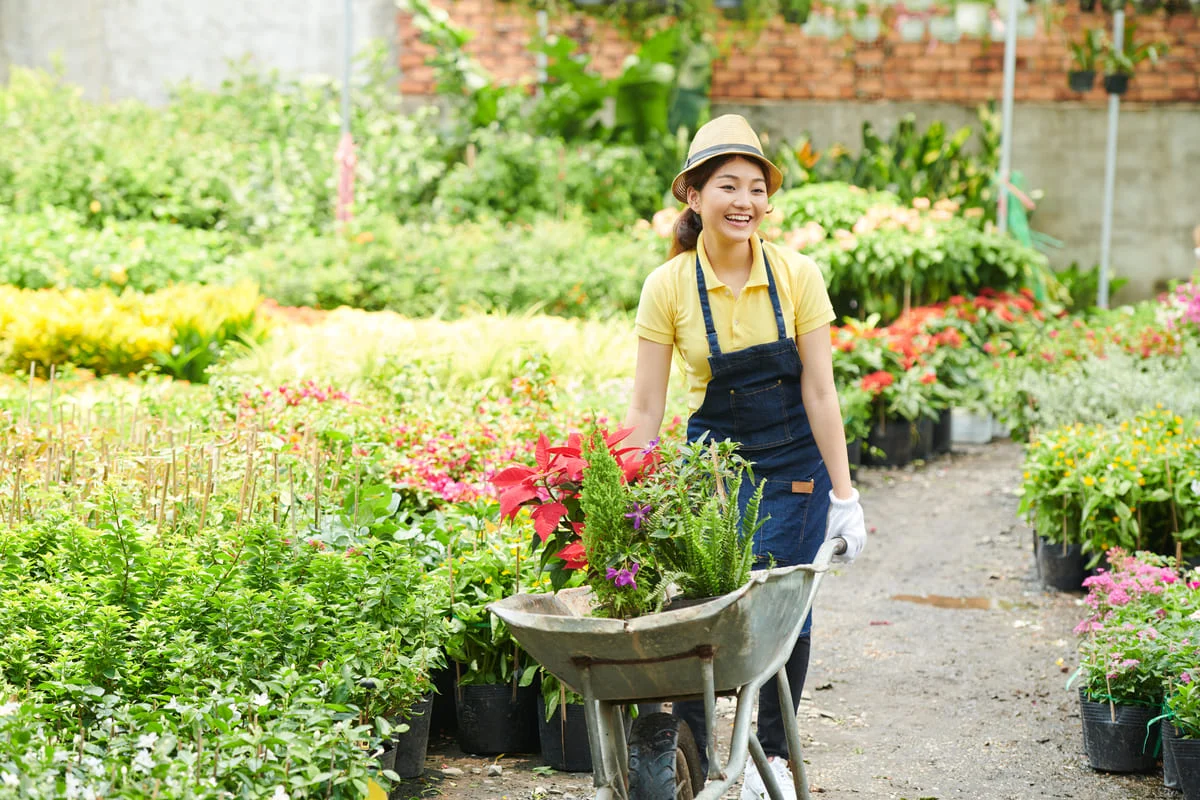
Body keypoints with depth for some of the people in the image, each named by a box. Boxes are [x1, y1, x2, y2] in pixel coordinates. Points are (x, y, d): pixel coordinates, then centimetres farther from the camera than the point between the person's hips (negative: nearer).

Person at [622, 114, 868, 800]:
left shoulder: (797, 275, -11)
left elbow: (819, 392, -8)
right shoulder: (669, 287, -10)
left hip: (793, 465, 0)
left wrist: (844, 494, -8)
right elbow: (647, 408, -7)